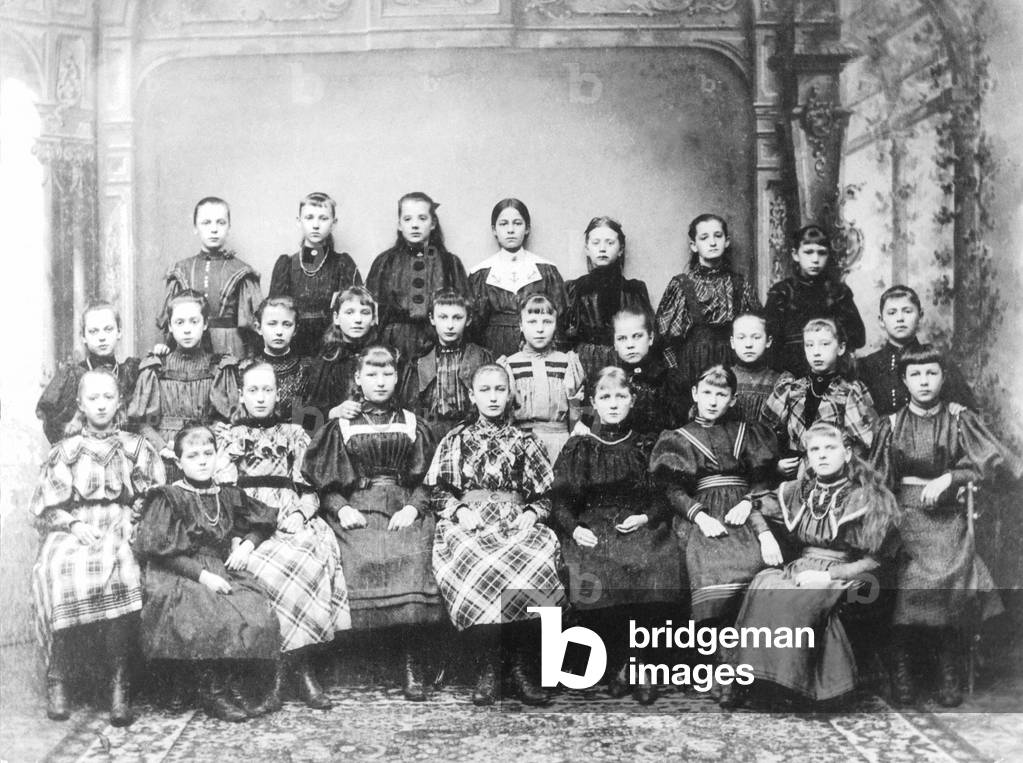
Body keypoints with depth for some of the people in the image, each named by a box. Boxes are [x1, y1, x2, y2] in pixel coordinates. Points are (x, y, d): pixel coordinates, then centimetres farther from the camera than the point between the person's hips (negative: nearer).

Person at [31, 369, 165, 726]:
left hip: (120, 529, -1)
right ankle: (57, 677, -25)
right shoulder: (65, 451, 17)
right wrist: (74, 525, -8)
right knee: (58, 570, -34)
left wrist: (131, 522, -7)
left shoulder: (135, 447, 18)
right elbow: (45, 508, 11)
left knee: (121, 572, -36)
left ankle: (119, 681, -32)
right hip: (72, 532, 1)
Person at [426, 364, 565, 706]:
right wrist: (460, 511, -7)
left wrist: (531, 514, -3)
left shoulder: (525, 442, 21)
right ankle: (487, 671, -28)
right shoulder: (456, 440, 19)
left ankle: (522, 670, -25)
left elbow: (546, 494, 17)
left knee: (534, 565, -34)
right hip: (468, 523, -1)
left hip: (517, 521, 1)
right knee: (477, 569, -37)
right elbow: (437, 490, 12)